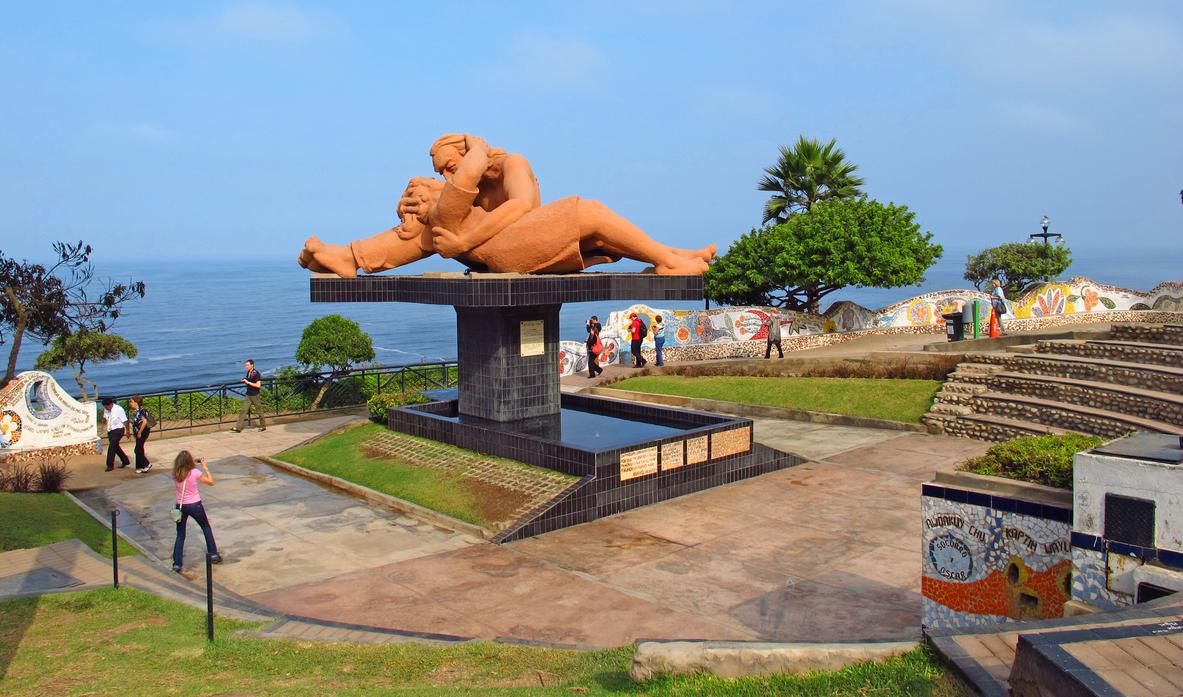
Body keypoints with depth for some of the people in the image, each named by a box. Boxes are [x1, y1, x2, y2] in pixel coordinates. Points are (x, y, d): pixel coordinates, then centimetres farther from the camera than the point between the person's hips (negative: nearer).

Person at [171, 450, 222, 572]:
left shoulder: (175, 474, -6)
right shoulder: (194, 472, -16)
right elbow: (211, 482, -5)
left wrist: (195, 464, 10)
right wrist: (205, 468, 2)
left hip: (181, 506, 2)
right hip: (195, 505, -2)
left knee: (180, 535, 13)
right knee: (206, 528, 21)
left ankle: (177, 564, 8)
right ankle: (213, 554, 26)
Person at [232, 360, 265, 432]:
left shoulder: (256, 373, -15)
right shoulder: (248, 373, 9)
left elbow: (258, 385, -20)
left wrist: (248, 382, -20)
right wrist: (244, 381, 2)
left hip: (255, 395, -7)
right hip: (248, 395, 7)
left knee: (259, 411, 5)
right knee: (243, 410, 1)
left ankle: (263, 426, 19)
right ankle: (238, 428, -1)